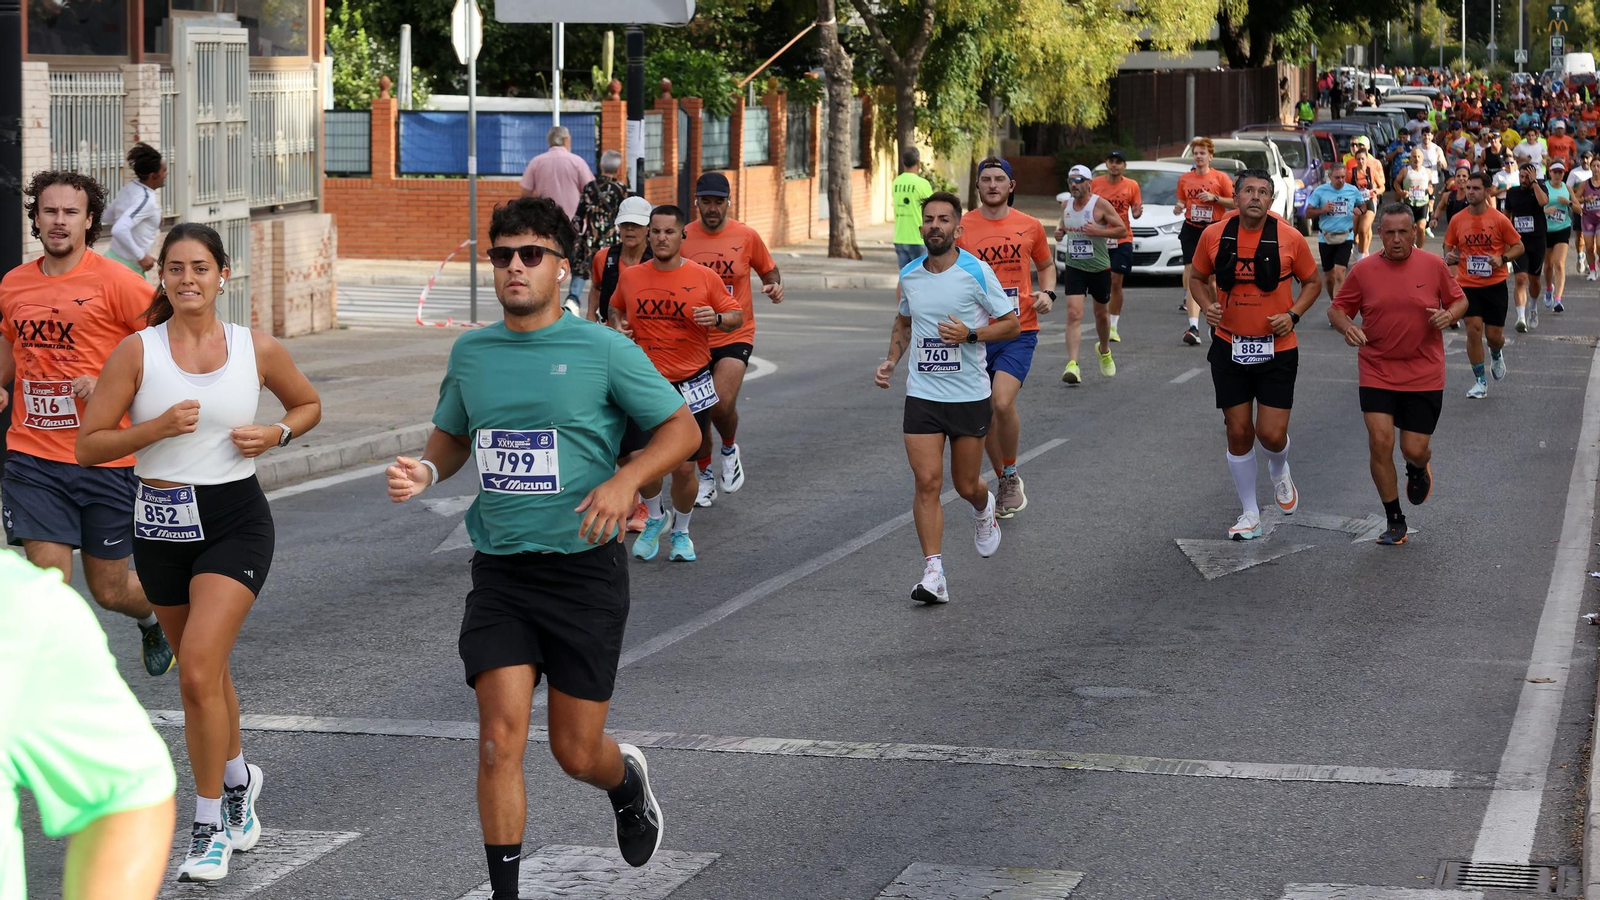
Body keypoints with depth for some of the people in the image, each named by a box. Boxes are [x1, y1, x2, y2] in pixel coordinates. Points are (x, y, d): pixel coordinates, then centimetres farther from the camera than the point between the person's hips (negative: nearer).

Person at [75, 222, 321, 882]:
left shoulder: (258, 350, -2)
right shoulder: (138, 351, -4)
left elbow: (308, 405, 16)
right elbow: (88, 445, -5)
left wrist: (277, 434, -4)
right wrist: (158, 427, -19)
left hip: (236, 519, -2)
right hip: (162, 522, 2)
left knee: (198, 672, -16)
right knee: (204, 671, 17)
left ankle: (209, 826, -6)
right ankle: (238, 779, 43)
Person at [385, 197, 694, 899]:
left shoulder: (603, 349, -6)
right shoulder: (470, 353, 7)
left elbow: (682, 428, -1)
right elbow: (452, 439, 22)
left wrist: (624, 480, -19)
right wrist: (425, 471, -1)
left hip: (584, 569, -3)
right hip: (499, 571, 3)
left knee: (575, 751, 5)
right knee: (500, 739, -10)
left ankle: (628, 781, 42)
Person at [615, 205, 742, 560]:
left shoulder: (704, 278, -4)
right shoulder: (630, 277, 2)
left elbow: (737, 316, 4)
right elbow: (619, 308, 22)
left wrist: (717, 319, -17)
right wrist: (621, 328, 1)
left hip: (690, 384, -1)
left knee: (684, 466, 1)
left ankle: (681, 531, 27)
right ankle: (654, 518, 22)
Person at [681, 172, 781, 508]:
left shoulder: (747, 236, -3)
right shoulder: (683, 238, -2)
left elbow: (769, 270, 11)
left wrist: (775, 286, -10)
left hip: (735, 336, -2)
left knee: (722, 404, -20)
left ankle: (729, 448, 13)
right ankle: (705, 474, 27)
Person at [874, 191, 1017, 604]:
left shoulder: (977, 272, -8)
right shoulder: (909, 275, 4)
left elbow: (1012, 324, -3)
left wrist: (970, 334, -18)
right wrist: (891, 361, 7)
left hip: (970, 395, -2)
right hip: (922, 395, 2)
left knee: (966, 485, 9)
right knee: (927, 482, -10)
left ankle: (984, 508, 47)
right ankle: (933, 575, -10)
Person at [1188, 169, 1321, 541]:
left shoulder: (1289, 238, -7)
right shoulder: (1214, 235, -3)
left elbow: (1312, 282, 6)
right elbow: (1198, 277, 12)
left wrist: (1293, 314, -10)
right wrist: (1208, 305, -7)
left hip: (1277, 348, -2)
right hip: (1229, 347, 2)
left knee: (1272, 434, -6)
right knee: (1238, 432, 5)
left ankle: (1279, 471, 33)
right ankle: (1249, 513, 21)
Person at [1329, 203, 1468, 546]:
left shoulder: (1433, 266, -3)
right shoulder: (1364, 270, -3)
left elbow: (1459, 300, 10)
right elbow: (1337, 308, 6)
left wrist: (1450, 314, -13)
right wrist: (1347, 326, -16)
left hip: (1424, 374, 0)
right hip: (1377, 373, 0)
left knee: (1414, 449, -1)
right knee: (1380, 442, -11)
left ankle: (1418, 469, 41)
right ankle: (1394, 521, 5)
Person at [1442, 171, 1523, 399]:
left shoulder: (1499, 219, -6)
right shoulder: (1457, 220, 0)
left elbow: (1518, 246, 2)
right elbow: (1449, 247, 14)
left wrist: (1502, 259, -17)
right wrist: (1449, 256, -10)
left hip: (1495, 284, -1)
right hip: (1467, 284, 1)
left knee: (1494, 335, 3)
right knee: (1473, 329, -10)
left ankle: (1497, 355, 42)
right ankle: (1480, 382, 2)